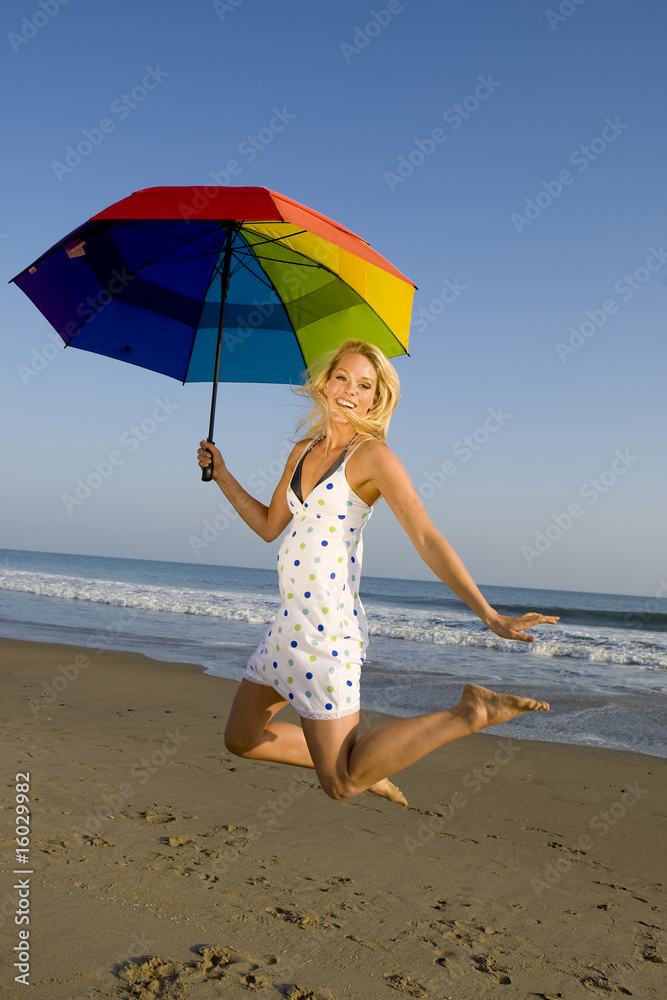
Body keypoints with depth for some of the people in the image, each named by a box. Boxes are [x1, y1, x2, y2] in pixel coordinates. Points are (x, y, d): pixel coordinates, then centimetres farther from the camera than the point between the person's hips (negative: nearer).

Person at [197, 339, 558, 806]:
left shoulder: (372, 454, -10)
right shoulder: (304, 451, 12)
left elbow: (427, 539, -16)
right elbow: (269, 526, 21)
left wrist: (489, 615, -22)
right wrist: (221, 474, 18)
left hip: (329, 629, -8)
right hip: (290, 624, 8)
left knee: (342, 785, -6)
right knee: (241, 740, 18)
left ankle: (471, 713, 1)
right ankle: (361, 761, 28)